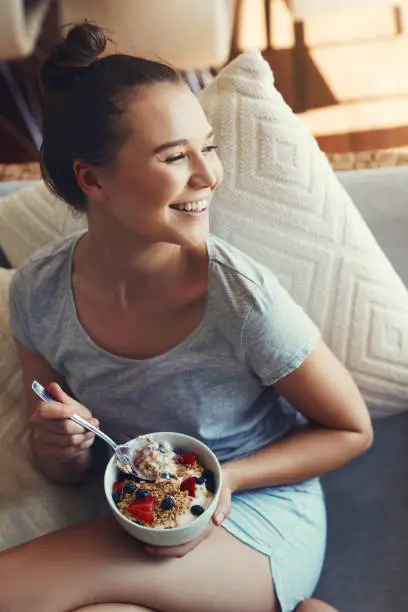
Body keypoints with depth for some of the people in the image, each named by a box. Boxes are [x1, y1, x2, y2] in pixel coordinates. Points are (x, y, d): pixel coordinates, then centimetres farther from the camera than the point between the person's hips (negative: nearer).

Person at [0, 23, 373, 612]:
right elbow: (69, 475, 2)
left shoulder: (243, 298, -24)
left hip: (260, 519, -4)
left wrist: (227, 477, -21)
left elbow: (351, 430, -8)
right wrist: (61, 447, -21)